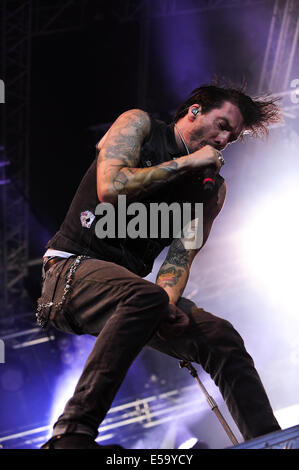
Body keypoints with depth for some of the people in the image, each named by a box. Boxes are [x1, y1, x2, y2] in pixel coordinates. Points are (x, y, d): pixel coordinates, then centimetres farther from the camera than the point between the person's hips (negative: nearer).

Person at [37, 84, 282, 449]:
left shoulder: (213, 188, 13)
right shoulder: (138, 124, 2)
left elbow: (181, 255, 3)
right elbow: (110, 188, -16)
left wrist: (167, 299, -19)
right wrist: (185, 163, -9)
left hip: (131, 283, 6)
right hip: (73, 267, -6)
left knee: (222, 338, -13)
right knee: (145, 297, -37)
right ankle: (72, 435, -40)